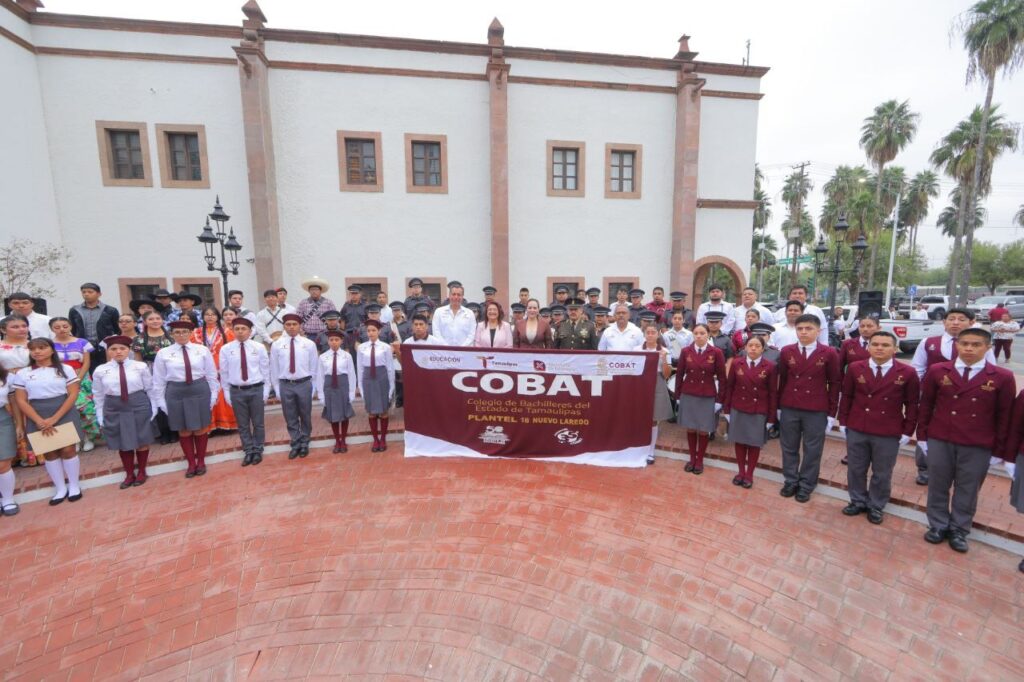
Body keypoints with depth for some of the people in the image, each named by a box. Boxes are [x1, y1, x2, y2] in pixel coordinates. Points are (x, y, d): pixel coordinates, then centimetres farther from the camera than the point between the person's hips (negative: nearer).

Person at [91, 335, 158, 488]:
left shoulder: (140, 367, -6)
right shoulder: (100, 370, -1)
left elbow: (150, 389, -1)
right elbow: (98, 395, 6)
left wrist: (153, 409, -1)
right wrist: (100, 417, 6)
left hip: (139, 407, -1)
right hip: (114, 409, 2)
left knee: (142, 441, 10)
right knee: (123, 444, 12)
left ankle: (141, 472, 31)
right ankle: (129, 474, 30)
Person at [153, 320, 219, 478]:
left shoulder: (202, 350, 0)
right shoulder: (163, 353, 0)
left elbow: (211, 374, 4)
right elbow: (158, 380, 4)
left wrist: (213, 395, 2)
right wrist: (161, 402, 2)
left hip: (200, 391, 0)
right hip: (176, 393, 0)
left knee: (201, 429, 9)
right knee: (184, 431, 10)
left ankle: (201, 461, 27)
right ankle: (191, 463, 25)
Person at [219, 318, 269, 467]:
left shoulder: (259, 347, -3)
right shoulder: (225, 349, -2)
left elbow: (265, 370, 1)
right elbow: (224, 373, 4)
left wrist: (266, 391, -1)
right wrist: (227, 394, 3)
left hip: (256, 389, -1)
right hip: (236, 391, 1)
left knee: (258, 423, 10)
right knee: (243, 424, 11)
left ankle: (258, 450, 25)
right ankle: (248, 451, 26)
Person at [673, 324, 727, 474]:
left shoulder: (717, 353, -7)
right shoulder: (685, 351, -2)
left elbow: (722, 378, -3)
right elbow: (679, 374, 4)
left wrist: (720, 400, -4)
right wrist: (678, 396, 4)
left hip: (708, 398, -1)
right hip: (688, 396, 2)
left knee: (703, 431, 8)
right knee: (690, 429, 10)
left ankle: (700, 460, 26)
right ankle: (692, 458, 27)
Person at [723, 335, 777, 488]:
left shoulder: (770, 367, -8)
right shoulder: (737, 364, -2)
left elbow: (773, 393, -4)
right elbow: (729, 387, 3)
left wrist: (771, 417, -5)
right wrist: (726, 409, 2)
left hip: (759, 413, -2)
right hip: (738, 410, 2)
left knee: (754, 444, 10)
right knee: (739, 442, 11)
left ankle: (749, 474, 26)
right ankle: (741, 472, 27)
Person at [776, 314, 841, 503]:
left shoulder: (829, 353, -6)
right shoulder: (787, 352, 0)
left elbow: (835, 384, -2)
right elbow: (782, 380, 6)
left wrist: (832, 413, -3)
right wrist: (779, 407, 6)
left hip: (816, 411, -2)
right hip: (789, 409, 2)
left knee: (812, 450, 9)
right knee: (789, 447, 12)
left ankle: (806, 486, 23)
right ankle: (790, 481, 27)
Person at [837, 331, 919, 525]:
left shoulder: (908, 373, -6)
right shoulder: (855, 368, -2)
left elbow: (912, 405, -1)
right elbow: (846, 397, 4)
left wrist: (907, 432, -2)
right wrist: (843, 422, 3)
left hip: (889, 434, -1)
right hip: (856, 430, 1)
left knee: (882, 474, 12)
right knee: (856, 469, 13)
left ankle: (876, 507, 29)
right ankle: (858, 501, 30)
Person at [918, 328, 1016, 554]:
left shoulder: (1003, 378, -4)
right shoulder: (937, 371, -2)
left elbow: (1004, 415, 1)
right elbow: (925, 405, 4)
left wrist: (999, 449, 1)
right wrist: (922, 436, 4)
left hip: (978, 446, 0)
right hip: (939, 440, 1)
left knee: (967, 490, 12)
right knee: (938, 486, 12)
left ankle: (959, 531, 28)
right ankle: (938, 526, 27)